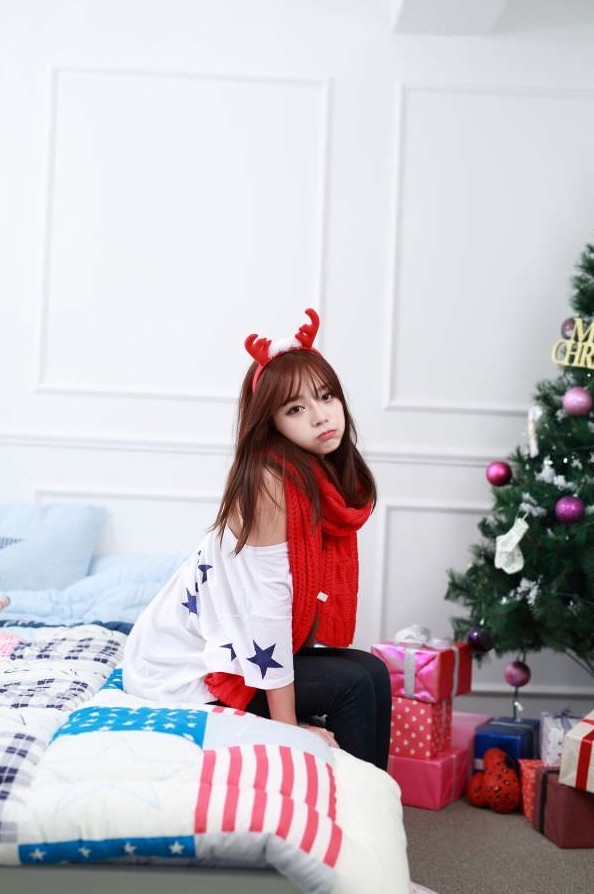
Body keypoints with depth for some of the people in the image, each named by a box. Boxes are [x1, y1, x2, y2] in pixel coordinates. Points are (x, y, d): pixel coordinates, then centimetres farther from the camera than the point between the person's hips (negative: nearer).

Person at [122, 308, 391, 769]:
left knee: (372, 671, 0)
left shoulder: (325, 478, 2)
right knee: (353, 685, -14)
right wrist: (287, 726, -21)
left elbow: (314, 589, 6)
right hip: (186, 665, -8)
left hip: (238, 645, 8)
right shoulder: (271, 481, -23)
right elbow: (265, 605, -24)